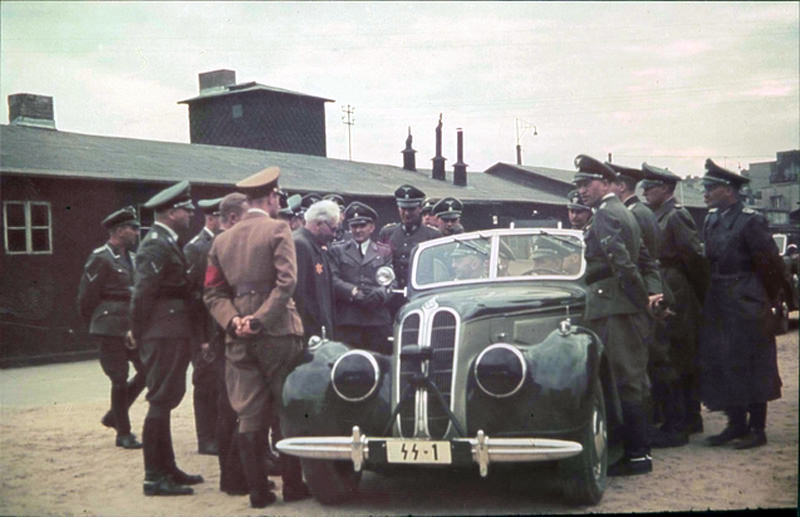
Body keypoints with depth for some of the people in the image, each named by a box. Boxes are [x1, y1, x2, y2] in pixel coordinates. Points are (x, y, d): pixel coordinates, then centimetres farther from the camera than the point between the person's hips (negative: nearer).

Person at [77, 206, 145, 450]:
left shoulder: (130, 257, 13)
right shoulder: (100, 258, -11)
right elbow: (86, 297, -9)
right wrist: (96, 324, 2)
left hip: (132, 328, 8)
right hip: (110, 331, -7)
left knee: (147, 370, 6)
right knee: (120, 380, -1)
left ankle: (113, 416, 24)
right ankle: (123, 433, 12)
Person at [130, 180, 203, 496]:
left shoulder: (166, 243, 17)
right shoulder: (156, 246, -15)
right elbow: (143, 293, -20)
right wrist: (139, 333, -12)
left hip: (171, 335, 10)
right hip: (164, 336, -10)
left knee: (164, 401, 15)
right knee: (160, 402, -6)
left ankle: (167, 468, 26)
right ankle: (155, 477, 0)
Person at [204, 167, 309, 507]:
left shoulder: (222, 239, 13)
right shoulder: (277, 229, -4)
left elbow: (213, 292, 7)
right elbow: (286, 281, -16)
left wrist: (233, 321, -4)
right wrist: (260, 320, -15)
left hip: (239, 339, 5)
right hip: (278, 333, -5)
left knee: (249, 416, 7)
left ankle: (258, 490, 10)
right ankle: (292, 485, 10)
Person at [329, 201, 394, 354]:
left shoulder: (385, 253, 18)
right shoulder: (337, 251, 16)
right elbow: (333, 280, 2)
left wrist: (379, 293, -15)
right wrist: (354, 292, -13)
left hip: (378, 322, 1)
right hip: (346, 322, -1)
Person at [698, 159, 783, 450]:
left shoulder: (750, 221, -14)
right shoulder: (711, 220, 9)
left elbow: (770, 264, -12)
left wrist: (764, 300, -4)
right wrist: (713, 293, 11)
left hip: (746, 305, -8)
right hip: (718, 304, 8)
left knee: (751, 365, -1)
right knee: (720, 363, 12)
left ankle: (757, 429, 9)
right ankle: (737, 424, 24)